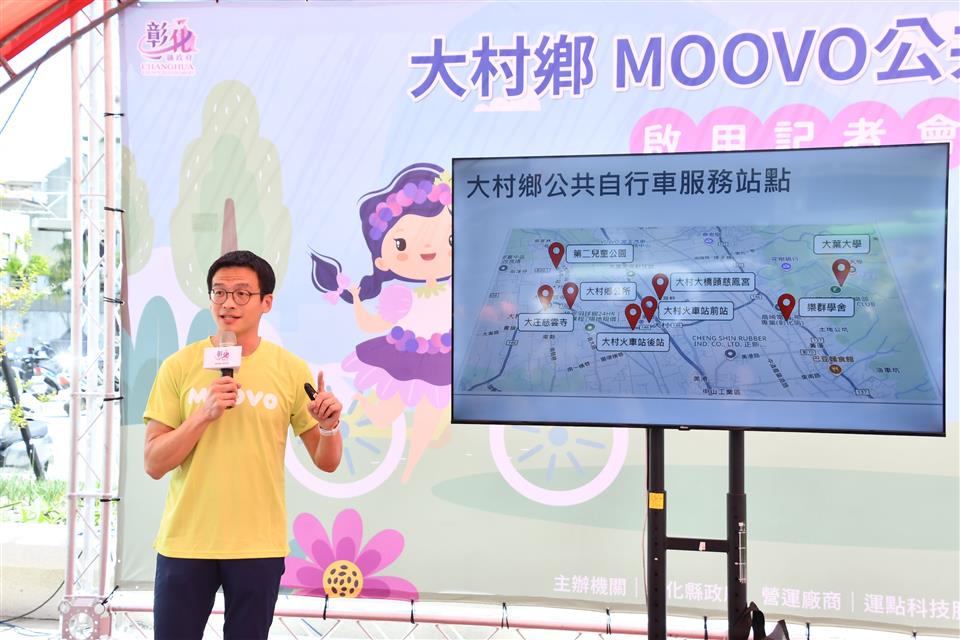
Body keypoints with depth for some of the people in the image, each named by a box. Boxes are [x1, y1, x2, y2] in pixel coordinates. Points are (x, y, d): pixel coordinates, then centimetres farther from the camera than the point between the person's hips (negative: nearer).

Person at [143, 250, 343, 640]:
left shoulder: (290, 369, -2)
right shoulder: (179, 366, -2)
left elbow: (327, 462, 2)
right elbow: (153, 464, -5)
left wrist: (329, 427, -19)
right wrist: (204, 414, -18)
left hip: (258, 545, 0)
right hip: (185, 541, 0)